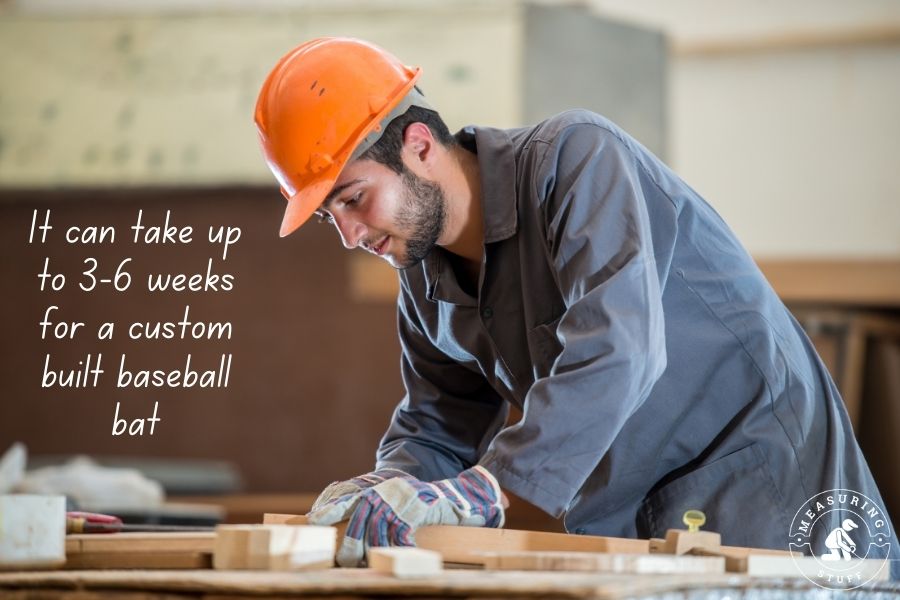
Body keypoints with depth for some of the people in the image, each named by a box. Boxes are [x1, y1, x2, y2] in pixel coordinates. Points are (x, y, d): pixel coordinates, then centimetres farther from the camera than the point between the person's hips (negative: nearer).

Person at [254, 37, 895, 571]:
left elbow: (616, 343, -32)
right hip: (620, 527, 7)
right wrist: (384, 489, -10)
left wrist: (483, 490, -40)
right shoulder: (426, 289, 6)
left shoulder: (575, 156, -19)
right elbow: (437, 428, 14)